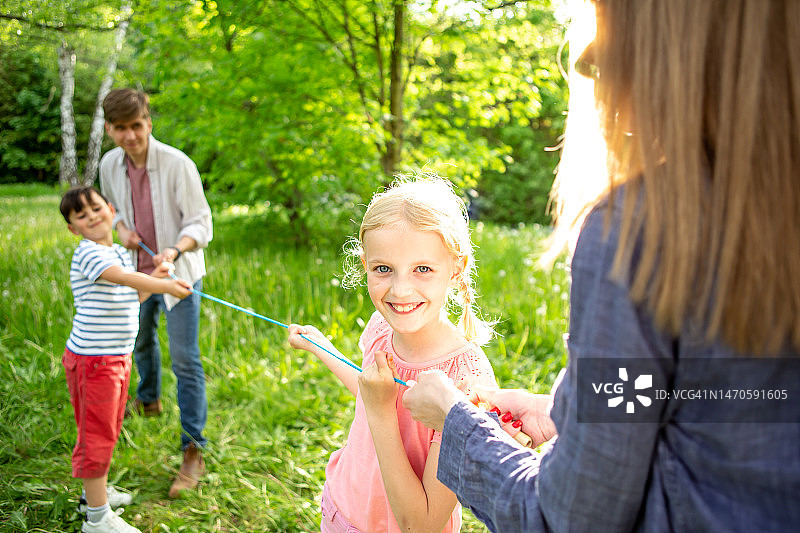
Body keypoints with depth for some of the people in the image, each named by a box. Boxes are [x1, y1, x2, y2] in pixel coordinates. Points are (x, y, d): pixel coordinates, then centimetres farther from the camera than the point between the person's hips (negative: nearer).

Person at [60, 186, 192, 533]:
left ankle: (96, 491, 40)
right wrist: (166, 286, -45)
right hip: (92, 359, -9)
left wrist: (153, 279, 4)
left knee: (109, 428, 22)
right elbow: (123, 278, -35)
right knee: (96, 433, 0)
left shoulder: (119, 252, 11)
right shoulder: (87, 253, -17)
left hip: (118, 356, 9)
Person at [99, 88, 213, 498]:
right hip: (137, 271, 6)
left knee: (185, 361, -10)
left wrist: (174, 251, -39)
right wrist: (121, 228, -8)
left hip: (178, 274, -6)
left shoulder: (177, 164, -22)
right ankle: (148, 400, 55)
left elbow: (200, 225, -20)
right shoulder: (109, 165, -5)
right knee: (139, 340, 26)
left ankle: (193, 452, -5)